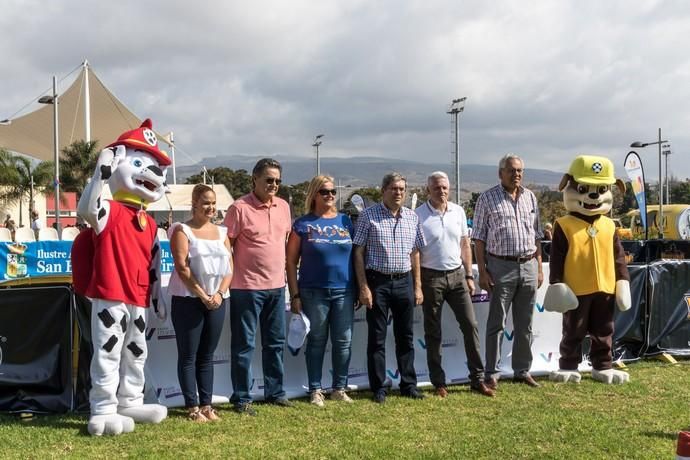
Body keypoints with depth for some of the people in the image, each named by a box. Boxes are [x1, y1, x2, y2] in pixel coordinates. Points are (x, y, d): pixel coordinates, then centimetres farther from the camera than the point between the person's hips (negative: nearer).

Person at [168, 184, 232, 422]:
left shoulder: (221, 232, 13)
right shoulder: (182, 230, -2)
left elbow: (229, 267, 8)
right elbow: (182, 268, -11)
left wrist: (219, 293, -8)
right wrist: (202, 295, -14)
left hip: (217, 300, 5)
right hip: (188, 300, -5)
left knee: (207, 356, 10)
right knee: (188, 355, 1)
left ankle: (206, 404, 15)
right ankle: (192, 406, 5)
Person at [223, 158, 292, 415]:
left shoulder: (283, 206, 8)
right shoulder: (239, 208, -10)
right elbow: (225, 246, -8)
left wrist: (285, 271, 15)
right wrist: (230, 277, -10)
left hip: (277, 287, 6)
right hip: (247, 287, -6)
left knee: (275, 343, 14)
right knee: (244, 345, 3)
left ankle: (275, 392, 26)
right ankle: (241, 398, 11)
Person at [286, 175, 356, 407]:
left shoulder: (345, 221, 8)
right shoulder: (303, 224, -1)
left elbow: (356, 256, 12)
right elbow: (291, 261, -1)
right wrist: (295, 295, -7)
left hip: (344, 292, 3)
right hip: (314, 292, -3)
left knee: (343, 342, 7)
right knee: (316, 342, 6)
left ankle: (339, 389, 20)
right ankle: (315, 390, 17)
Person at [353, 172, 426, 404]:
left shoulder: (412, 217, 10)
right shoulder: (369, 215, -4)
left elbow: (415, 254, 15)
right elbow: (358, 252, -5)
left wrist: (418, 286, 11)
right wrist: (364, 287, -11)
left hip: (404, 282, 4)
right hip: (377, 282, -4)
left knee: (405, 336, 11)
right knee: (377, 338, 3)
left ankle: (408, 385, 22)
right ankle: (378, 388, 12)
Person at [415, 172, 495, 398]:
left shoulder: (458, 211, 6)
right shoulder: (418, 215, -7)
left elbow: (465, 245, 12)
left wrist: (469, 276, 8)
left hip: (457, 275, 4)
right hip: (431, 277, -4)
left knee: (470, 325, 1)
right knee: (433, 332, 5)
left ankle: (477, 379, 9)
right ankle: (439, 382, 15)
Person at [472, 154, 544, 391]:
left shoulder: (530, 198, 12)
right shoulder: (487, 198, -2)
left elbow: (536, 236, 17)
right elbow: (479, 238, -4)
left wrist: (539, 267, 11)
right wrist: (482, 271, -10)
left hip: (529, 266, 5)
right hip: (501, 267, -5)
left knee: (525, 324, 11)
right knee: (497, 323, 1)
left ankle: (522, 370, 22)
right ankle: (492, 374, 8)